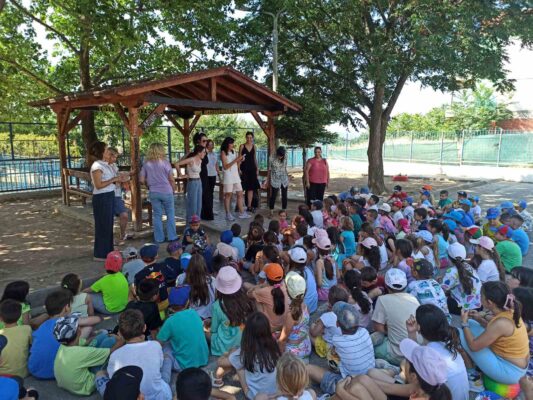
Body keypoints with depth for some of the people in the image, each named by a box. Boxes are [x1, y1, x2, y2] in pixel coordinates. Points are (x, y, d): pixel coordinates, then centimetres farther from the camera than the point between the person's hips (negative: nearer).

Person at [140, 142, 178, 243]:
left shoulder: (146, 164, 1)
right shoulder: (165, 162, -8)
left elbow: (142, 180, 3)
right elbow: (171, 179, -7)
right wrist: (174, 190, 8)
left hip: (153, 193, 3)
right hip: (166, 192, -3)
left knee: (157, 215, 10)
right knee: (170, 214, 9)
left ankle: (159, 238, 15)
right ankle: (172, 236, 14)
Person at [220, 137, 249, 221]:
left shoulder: (234, 152, 13)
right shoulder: (223, 153, -6)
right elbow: (225, 166, -13)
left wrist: (240, 160, -3)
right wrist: (235, 160, -18)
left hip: (236, 175, 7)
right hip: (228, 176, -6)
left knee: (240, 194, 4)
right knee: (228, 195, -2)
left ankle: (241, 213, 9)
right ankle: (228, 214, 4)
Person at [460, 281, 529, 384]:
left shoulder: (501, 322, -29)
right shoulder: (510, 312, -4)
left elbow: (473, 346, -21)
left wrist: (464, 323, -8)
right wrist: (480, 320, 4)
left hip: (509, 372, -9)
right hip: (516, 364, 9)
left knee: (461, 335, -15)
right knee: (471, 325, 7)